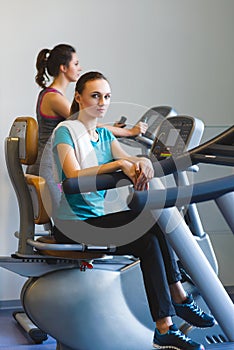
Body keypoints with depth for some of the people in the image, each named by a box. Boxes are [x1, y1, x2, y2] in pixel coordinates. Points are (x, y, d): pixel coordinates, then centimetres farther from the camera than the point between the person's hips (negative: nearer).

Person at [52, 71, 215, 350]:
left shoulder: (105, 135, 16)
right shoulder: (65, 131, -6)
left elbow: (128, 162, -1)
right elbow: (73, 177, -22)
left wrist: (142, 162, -25)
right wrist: (118, 164, -30)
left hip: (96, 219, 7)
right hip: (72, 226, -7)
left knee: (152, 226, -19)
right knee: (149, 239, -24)